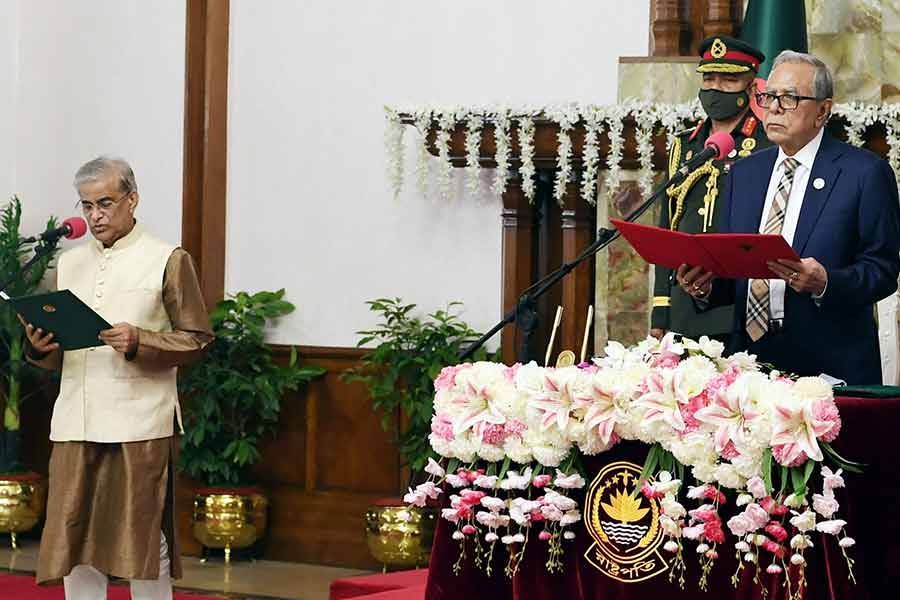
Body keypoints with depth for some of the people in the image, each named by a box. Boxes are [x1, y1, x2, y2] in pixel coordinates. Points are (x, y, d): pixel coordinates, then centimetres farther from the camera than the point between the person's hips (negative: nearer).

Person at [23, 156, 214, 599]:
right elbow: (56, 358, 19)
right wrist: (40, 348, -4)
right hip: (75, 426, 4)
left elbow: (196, 340, 0)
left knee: (145, 544, -1)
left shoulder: (168, 260, 3)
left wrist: (140, 342, -16)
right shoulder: (68, 264, 16)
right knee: (75, 546, 3)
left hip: (141, 427, -4)